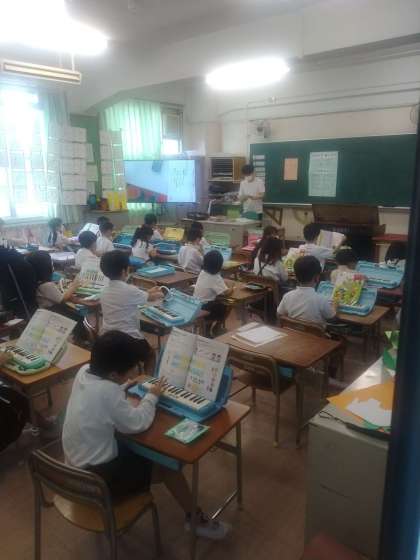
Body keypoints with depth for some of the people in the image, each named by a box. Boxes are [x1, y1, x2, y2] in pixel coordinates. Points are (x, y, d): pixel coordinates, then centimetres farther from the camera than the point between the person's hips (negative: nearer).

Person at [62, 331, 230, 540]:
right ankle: (195, 519, 21)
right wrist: (152, 396, -6)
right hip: (95, 477, -8)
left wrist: (122, 388, -1)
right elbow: (138, 423, -20)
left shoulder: (84, 371, -8)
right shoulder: (108, 392, -32)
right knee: (169, 467, 1)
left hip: (77, 464, 8)